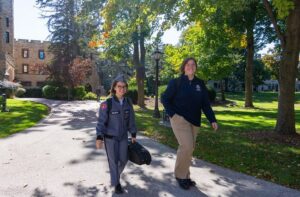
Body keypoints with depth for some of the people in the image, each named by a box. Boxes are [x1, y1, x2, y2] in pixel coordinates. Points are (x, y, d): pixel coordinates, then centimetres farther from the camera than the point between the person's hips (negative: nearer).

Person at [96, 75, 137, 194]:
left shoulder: (128, 102, -5)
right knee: (113, 161, 4)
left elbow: (131, 120, 4)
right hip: (110, 137, -4)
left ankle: (116, 175, 44)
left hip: (123, 136, 4)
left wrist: (133, 135, 7)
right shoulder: (107, 104, -18)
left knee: (123, 159, 13)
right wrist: (99, 137, -21)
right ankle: (116, 183, 24)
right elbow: (101, 121, -14)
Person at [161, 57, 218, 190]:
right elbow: (165, 99, -3)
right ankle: (180, 175, 6)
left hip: (194, 121, 5)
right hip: (179, 119, -5)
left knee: (190, 149, 11)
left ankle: (185, 176, 27)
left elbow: (205, 103, 5)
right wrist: (172, 114, -12)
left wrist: (212, 120, -3)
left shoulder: (200, 84, 5)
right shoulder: (176, 82, -7)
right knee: (186, 147, -15)